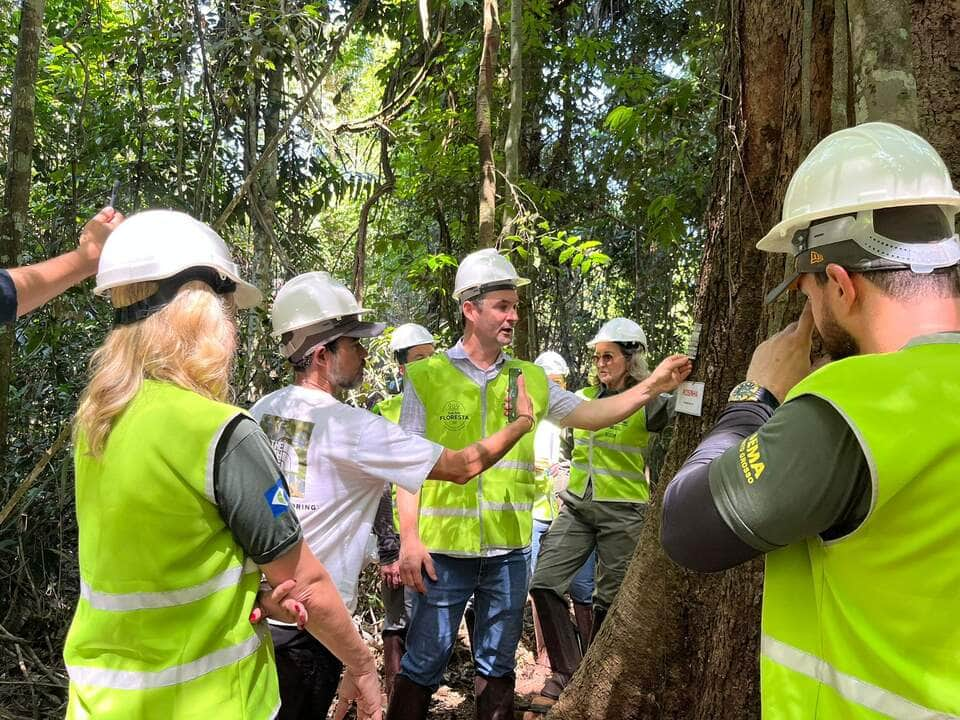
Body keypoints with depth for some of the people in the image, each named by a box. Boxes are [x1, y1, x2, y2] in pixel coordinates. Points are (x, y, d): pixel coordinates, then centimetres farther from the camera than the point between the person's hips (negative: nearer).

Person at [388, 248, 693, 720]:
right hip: (444, 548, -3)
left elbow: (587, 414, 8)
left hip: (509, 549, 4)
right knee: (423, 665, 7)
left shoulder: (529, 378, 7)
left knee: (497, 665, 17)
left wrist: (651, 386, -3)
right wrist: (409, 538, -12)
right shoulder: (427, 377, -5)